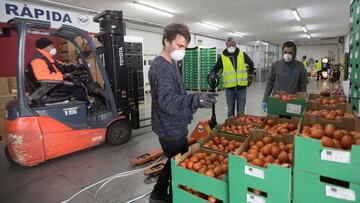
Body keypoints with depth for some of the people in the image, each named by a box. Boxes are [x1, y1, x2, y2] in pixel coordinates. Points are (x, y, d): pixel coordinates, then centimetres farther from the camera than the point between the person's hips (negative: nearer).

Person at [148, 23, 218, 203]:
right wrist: (195, 100, -53)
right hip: (171, 129, -10)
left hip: (174, 126, 10)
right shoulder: (161, 67, -22)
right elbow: (167, 100, -37)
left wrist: (192, 105, 23)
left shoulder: (170, 64, 11)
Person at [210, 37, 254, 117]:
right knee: (230, 110, 10)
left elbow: (251, 63, 19)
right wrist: (212, 73, -22)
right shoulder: (222, 57, -2)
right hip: (229, 87, -1)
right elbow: (215, 68, -2)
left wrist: (250, 73, 17)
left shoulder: (242, 54, 4)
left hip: (241, 86, 1)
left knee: (241, 110, 9)